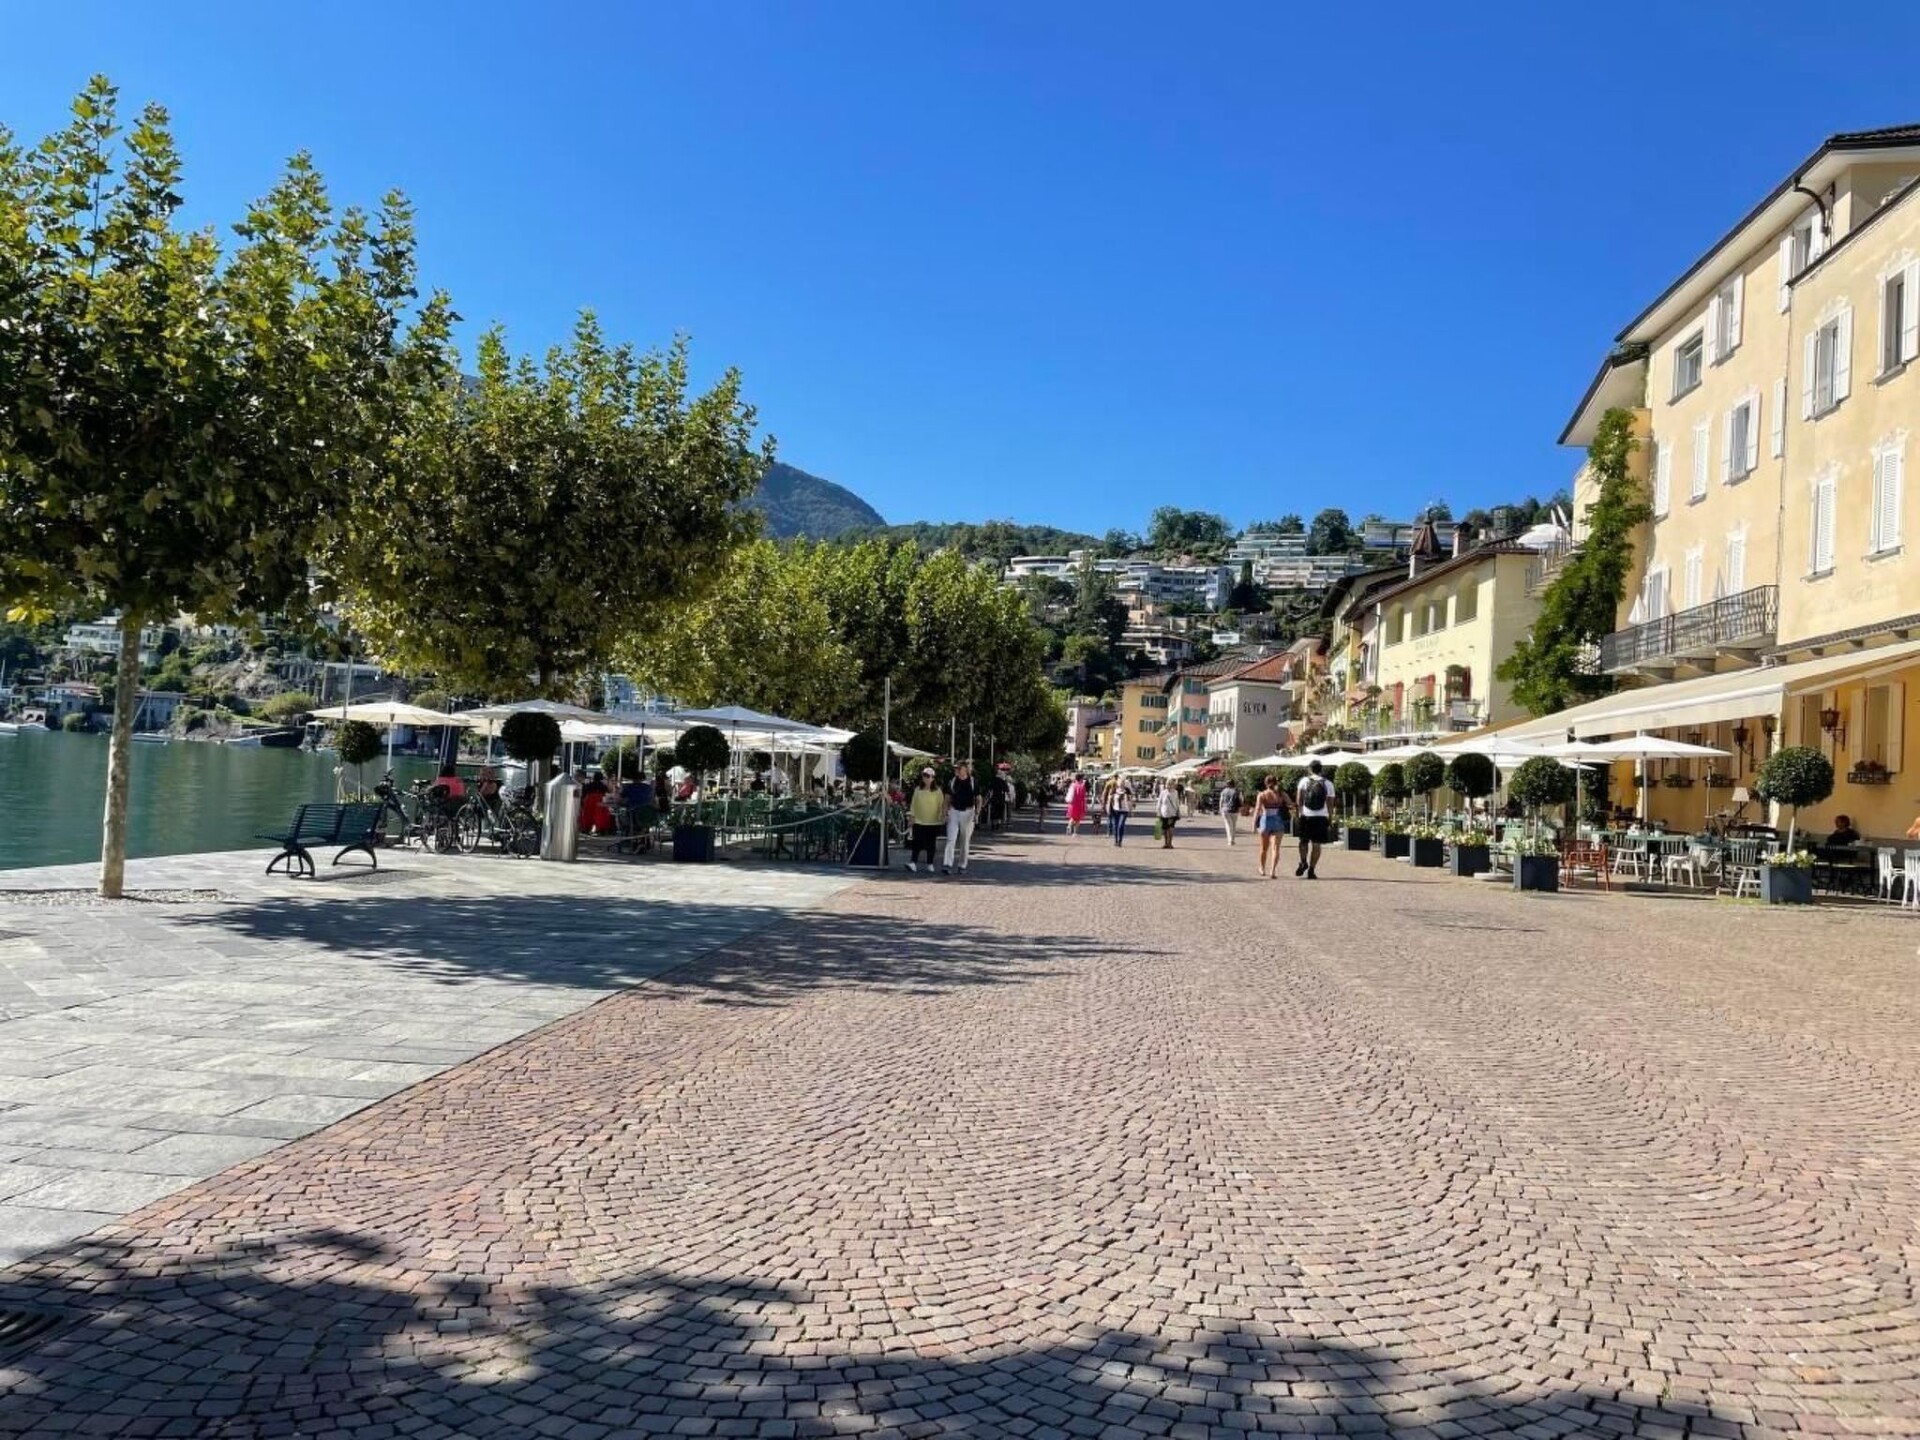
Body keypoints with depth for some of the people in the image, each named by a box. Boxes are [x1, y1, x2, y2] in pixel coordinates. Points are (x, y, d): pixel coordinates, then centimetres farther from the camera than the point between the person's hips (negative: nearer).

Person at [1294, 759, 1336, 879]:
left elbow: (1298, 799, -8)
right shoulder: (1328, 784, 6)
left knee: (1304, 841, 17)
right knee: (1316, 844, 4)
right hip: (1321, 817, 0)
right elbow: (1330, 804, 5)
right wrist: (1330, 820, 10)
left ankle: (1303, 862, -1)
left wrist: (1300, 810, -1)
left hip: (1305, 816, 0)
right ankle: (1311, 870, 1)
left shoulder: (1304, 780, 3)